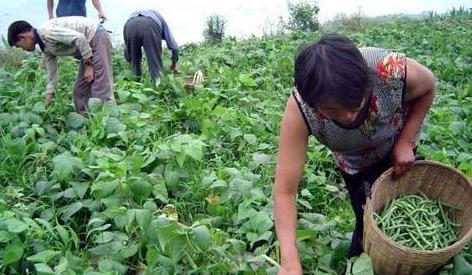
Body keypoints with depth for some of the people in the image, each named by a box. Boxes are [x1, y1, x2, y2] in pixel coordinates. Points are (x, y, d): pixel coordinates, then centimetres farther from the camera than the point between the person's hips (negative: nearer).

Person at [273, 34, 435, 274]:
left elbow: (427, 88, -13)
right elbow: (284, 192, -39)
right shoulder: (299, 109, -41)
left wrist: (404, 142, -20)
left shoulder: (396, 71, -41)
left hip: (398, 149, 1)